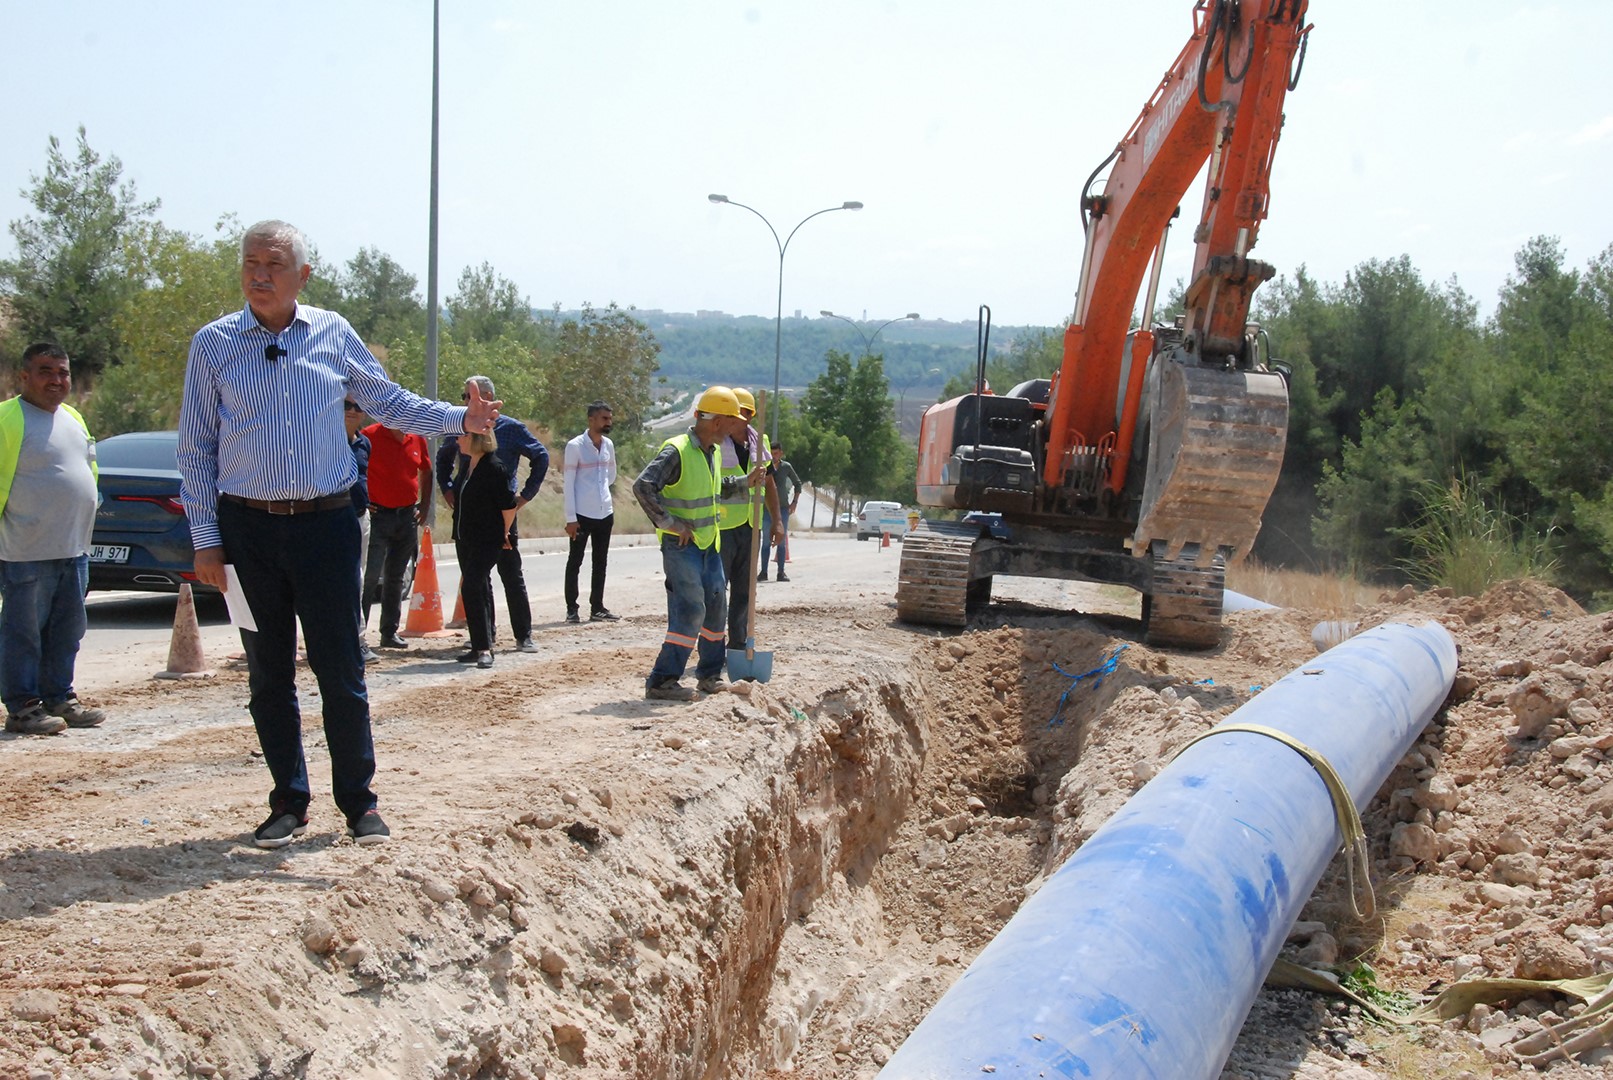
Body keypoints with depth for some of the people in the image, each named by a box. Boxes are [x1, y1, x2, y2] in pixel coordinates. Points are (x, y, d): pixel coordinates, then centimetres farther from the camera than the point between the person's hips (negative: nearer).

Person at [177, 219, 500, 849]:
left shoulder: (334, 335, 4)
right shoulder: (213, 343, 2)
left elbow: (389, 403, 16)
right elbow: (195, 448, 5)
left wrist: (461, 419, 4)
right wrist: (205, 538, 0)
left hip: (326, 522, 0)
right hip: (246, 526, 1)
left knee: (341, 669, 0)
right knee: (268, 672, 8)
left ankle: (359, 802, 11)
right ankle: (288, 802, 19)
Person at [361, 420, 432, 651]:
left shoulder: (417, 440, 8)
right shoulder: (370, 437, -8)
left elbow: (426, 472, 22)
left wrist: (424, 504, 12)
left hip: (408, 516, 5)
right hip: (378, 515, -5)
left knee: (397, 578, 10)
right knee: (370, 576, -11)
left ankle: (390, 632, 17)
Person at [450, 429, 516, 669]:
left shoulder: (494, 467, -16)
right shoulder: (466, 465, 10)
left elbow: (508, 505, -13)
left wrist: (504, 532, -2)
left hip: (487, 540, -9)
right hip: (464, 539, 9)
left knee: (472, 587, -17)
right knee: (479, 590, 12)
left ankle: (484, 648, -15)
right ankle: (482, 646, 19)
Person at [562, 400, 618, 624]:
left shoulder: (608, 445, 8)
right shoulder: (575, 446, -9)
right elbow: (568, 483, -10)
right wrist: (570, 518, -13)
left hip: (605, 513, 6)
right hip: (582, 515, -6)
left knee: (600, 562, 9)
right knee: (575, 561, 2)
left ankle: (597, 607, 16)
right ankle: (571, 608, 6)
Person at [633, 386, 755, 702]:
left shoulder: (712, 452, 10)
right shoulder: (676, 451, -19)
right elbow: (642, 486, -25)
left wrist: (744, 482, 15)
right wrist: (668, 522, -24)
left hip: (708, 543, 9)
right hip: (681, 544, -9)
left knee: (716, 605, 13)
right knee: (690, 610, -13)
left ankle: (710, 673, 28)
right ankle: (662, 681, -8)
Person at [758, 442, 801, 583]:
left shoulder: (786, 467, 3)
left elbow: (797, 484, 14)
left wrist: (794, 502, 7)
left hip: (783, 508, 1)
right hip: (767, 508, -1)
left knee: (782, 541, 2)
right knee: (766, 541, 0)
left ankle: (781, 572, 5)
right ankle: (763, 572, 2)